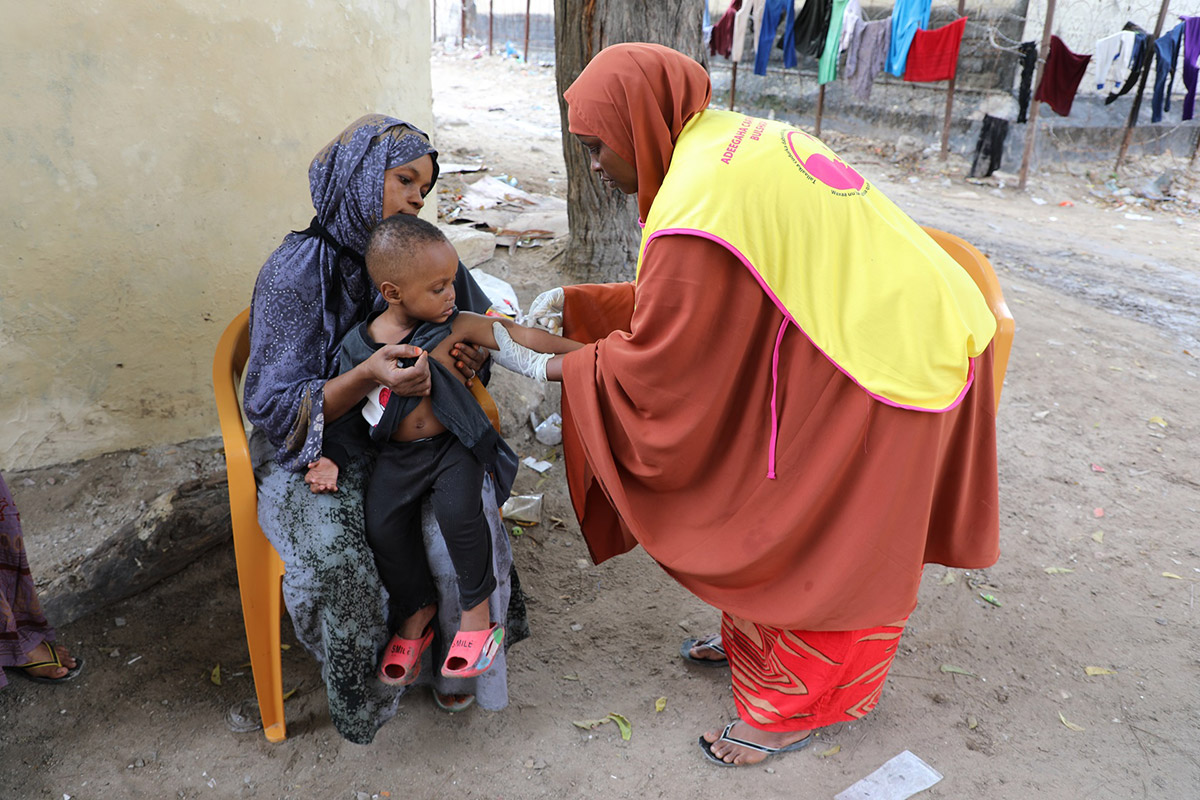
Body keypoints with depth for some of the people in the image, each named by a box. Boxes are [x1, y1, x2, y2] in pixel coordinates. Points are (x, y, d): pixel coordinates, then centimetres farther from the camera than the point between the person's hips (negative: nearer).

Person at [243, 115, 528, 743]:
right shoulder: (297, 271, -14)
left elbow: (469, 333, 16)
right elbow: (278, 409, -17)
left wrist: (463, 359, -10)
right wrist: (368, 377, -35)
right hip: (318, 452, -3)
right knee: (336, 548, -30)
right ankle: (367, 688, 0)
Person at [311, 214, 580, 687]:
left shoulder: (454, 326, -5)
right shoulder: (359, 344, -2)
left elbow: (516, 336, 0)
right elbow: (353, 413, 8)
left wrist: (580, 349, 0)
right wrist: (334, 458, -4)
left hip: (453, 445, -2)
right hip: (397, 454, 2)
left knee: (457, 512, -26)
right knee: (382, 525, -15)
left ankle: (477, 610, -2)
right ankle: (417, 610, 12)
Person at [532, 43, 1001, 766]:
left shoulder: (700, 203, -25)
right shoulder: (729, 140, 5)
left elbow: (658, 367, -17)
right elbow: (677, 300, 13)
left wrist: (554, 368, -4)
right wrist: (577, 303, 12)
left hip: (888, 365, -9)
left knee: (815, 537, 7)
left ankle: (794, 707, 30)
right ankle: (760, 638, 42)